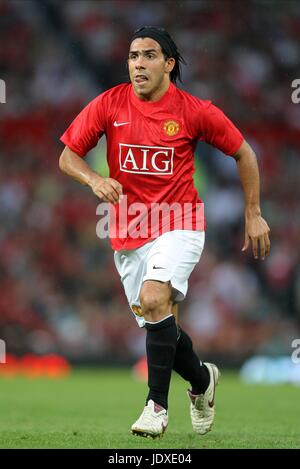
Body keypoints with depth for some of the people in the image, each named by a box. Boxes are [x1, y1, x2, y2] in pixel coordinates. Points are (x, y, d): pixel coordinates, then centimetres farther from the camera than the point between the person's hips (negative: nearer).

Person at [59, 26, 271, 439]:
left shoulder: (194, 111, -7)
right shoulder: (109, 105, -2)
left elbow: (243, 153, 6)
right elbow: (67, 157, 2)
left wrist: (253, 214, 5)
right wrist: (94, 180, -18)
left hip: (178, 227, -4)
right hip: (128, 234, 4)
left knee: (154, 300, -29)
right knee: (160, 327, 11)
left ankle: (157, 404, -21)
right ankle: (202, 380, 41)